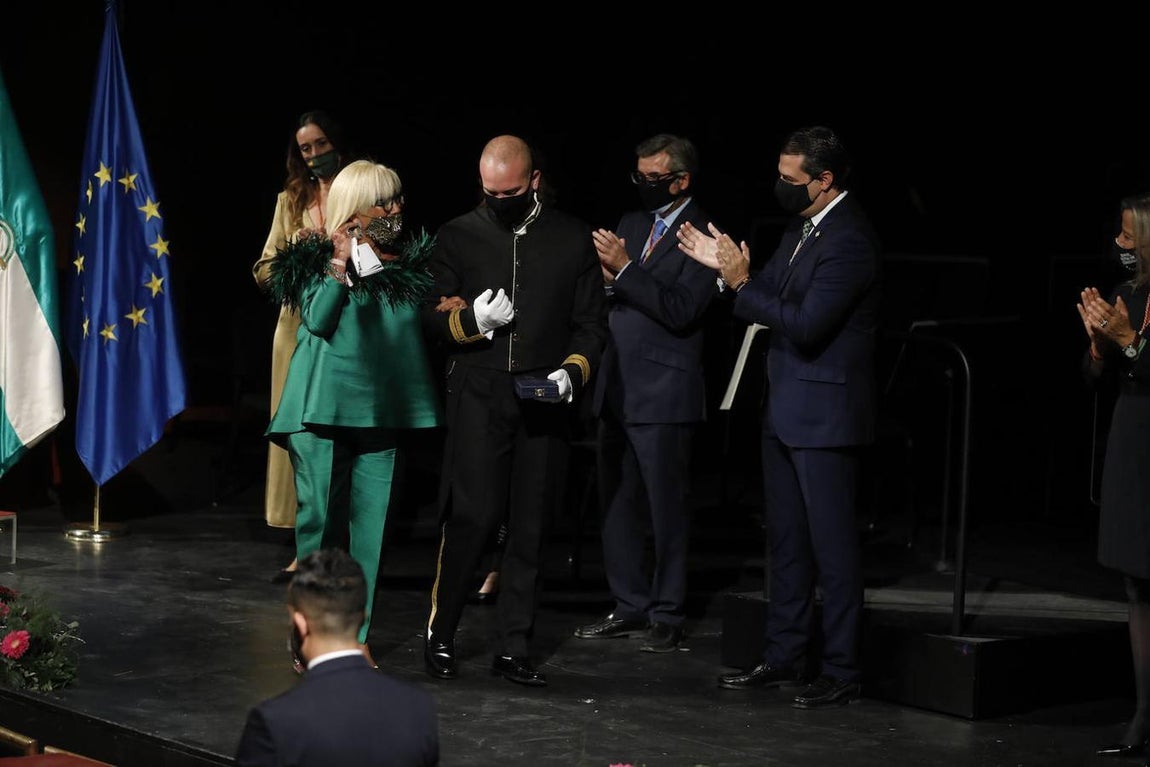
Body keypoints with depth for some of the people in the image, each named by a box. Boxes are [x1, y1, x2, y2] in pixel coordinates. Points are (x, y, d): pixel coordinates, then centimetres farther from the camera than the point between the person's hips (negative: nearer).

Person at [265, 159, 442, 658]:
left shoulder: (407, 259, 10)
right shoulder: (318, 258, 1)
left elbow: (424, 318, 7)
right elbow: (317, 319, -11)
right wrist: (340, 264, -15)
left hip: (379, 409, 3)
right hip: (322, 407, -3)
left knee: (369, 523, 2)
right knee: (319, 515, -2)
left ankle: (357, 635, 7)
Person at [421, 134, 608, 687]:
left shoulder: (573, 239, 8)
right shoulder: (459, 236, 8)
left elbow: (592, 322, 10)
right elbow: (432, 315, 8)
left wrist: (572, 371, -8)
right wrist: (471, 320, -12)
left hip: (544, 398, 1)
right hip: (478, 393, -1)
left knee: (530, 526, 4)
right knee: (472, 516, -10)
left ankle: (513, 647, 11)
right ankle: (440, 635, 5)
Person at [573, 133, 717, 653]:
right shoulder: (631, 223, 14)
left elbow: (681, 309, -19)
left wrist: (625, 269, -22)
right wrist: (606, 278, -7)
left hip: (663, 393, -8)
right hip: (617, 389, 8)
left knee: (667, 510, -1)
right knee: (617, 505, 12)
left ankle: (667, 616, 7)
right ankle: (630, 607, 21)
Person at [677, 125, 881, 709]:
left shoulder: (849, 240, -20)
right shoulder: (802, 226, 10)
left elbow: (806, 325, -25)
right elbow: (773, 293, 14)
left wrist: (741, 285, -20)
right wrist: (725, 265, -1)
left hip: (824, 413, -10)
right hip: (786, 408, 10)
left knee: (832, 545, -2)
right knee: (786, 540, 16)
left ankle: (840, 672, 6)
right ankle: (784, 657, 26)